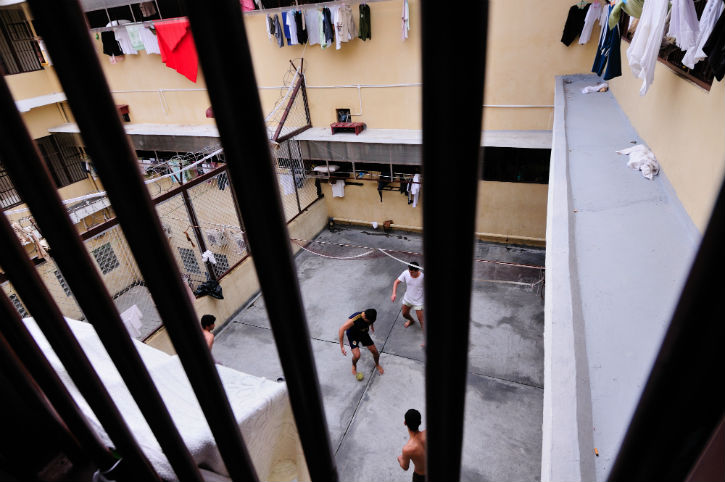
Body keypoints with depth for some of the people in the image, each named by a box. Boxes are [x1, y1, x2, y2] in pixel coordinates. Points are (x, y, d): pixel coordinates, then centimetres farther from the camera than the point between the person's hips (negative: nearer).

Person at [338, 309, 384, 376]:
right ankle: (354, 366, 17)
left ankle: (377, 364, 39)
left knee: (375, 352, 4)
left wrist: (371, 326, 25)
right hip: (353, 335, -4)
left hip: (364, 333, 4)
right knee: (357, 355, -20)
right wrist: (341, 346, -31)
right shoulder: (354, 319, -40)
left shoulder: (370, 316, -24)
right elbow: (342, 329, -33)